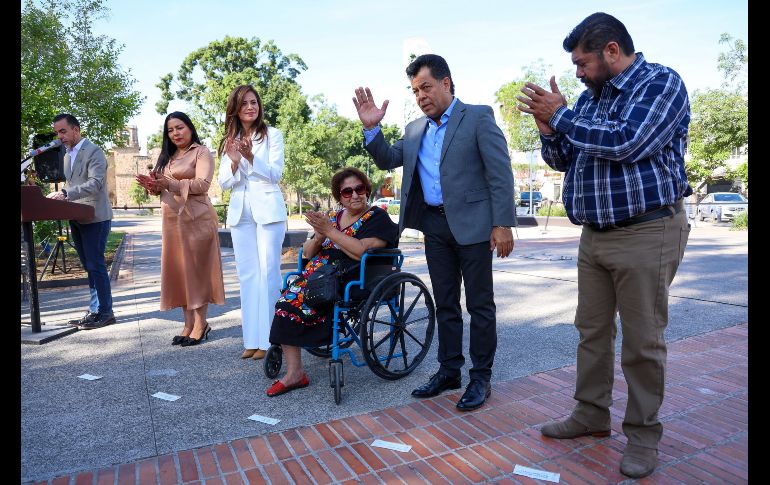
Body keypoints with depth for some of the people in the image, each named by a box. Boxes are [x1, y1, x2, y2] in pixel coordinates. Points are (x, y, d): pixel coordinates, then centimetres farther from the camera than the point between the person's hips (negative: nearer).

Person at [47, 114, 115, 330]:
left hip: (95, 218, -8)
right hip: (77, 219, 8)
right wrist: (60, 196, 6)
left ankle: (104, 312, 3)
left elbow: (95, 184, -21)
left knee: (95, 266, -6)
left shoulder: (94, 152, -9)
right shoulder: (66, 155, 16)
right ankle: (95, 311, 19)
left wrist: (65, 193, -30)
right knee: (89, 267, 11)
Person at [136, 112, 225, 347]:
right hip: (172, 219, 7)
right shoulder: (168, 156, 21)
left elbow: (203, 184, -14)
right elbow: (162, 188, 21)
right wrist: (152, 185, -1)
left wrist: (171, 183, -23)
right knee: (178, 271, 3)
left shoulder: (201, 152, 0)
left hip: (195, 219, -7)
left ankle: (200, 323, 2)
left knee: (196, 268, -5)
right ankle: (189, 324, 8)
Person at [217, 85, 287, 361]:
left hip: (268, 210, -4)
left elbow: (276, 173, -8)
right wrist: (234, 162, -12)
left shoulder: (272, 135, 2)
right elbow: (224, 183, 7)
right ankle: (252, 338, 11)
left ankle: (269, 338, 0)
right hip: (240, 213, 5)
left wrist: (251, 157, -23)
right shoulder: (230, 141, 14)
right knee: (247, 275, 5)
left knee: (268, 273, -5)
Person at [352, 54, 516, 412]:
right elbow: (388, 160, 14)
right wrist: (371, 128, -1)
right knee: (445, 304, 13)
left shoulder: (478, 117, -4)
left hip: (471, 224, -5)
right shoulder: (416, 129, 14)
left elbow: (501, 173, -9)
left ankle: (481, 378, 16)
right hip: (434, 225, 6)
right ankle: (449, 371, 26)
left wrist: (503, 224, -15)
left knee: (479, 304, 4)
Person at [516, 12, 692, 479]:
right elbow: (562, 160, 16)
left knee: (642, 341, 1)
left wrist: (559, 115, -13)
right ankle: (592, 413, 28)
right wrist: (547, 124, -3)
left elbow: (625, 143, -23)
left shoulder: (662, 82, -7)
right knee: (592, 331, 12)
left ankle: (643, 433, 18)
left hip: (646, 233, -7)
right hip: (595, 234, 7)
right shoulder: (590, 96, 13)